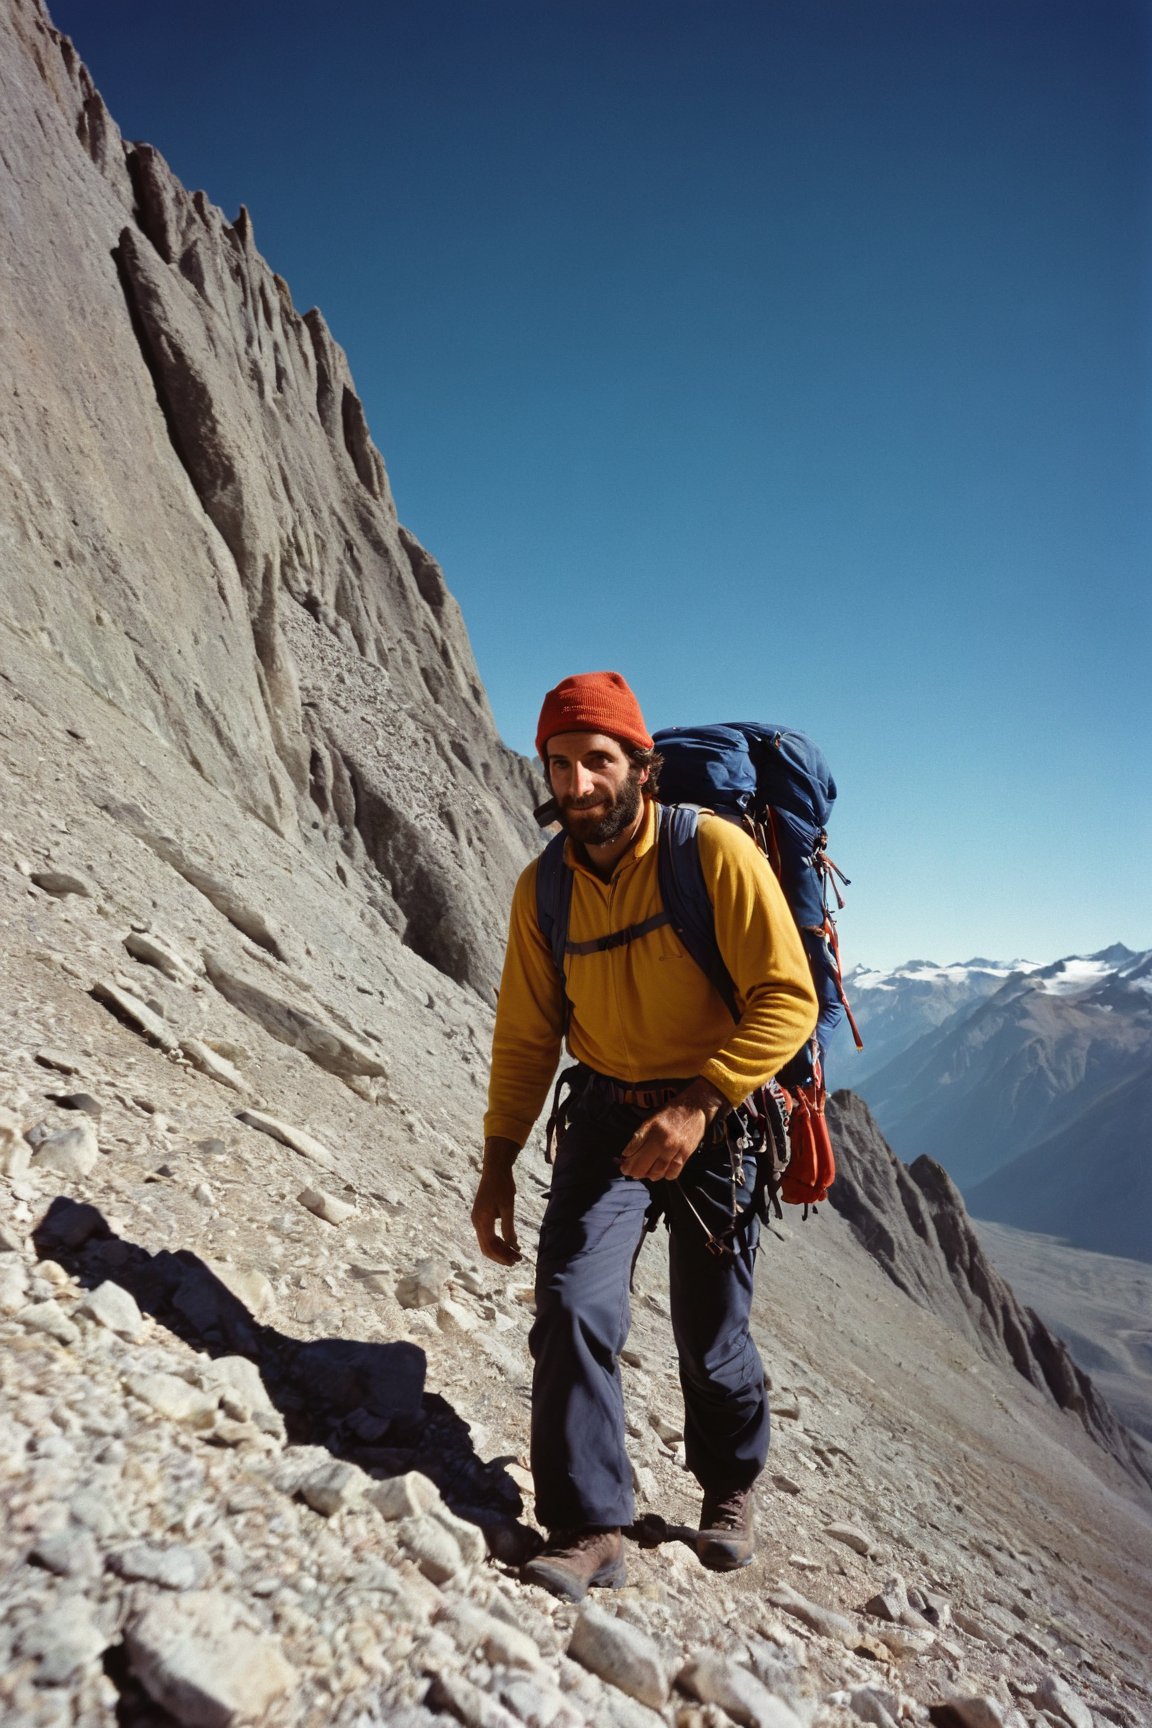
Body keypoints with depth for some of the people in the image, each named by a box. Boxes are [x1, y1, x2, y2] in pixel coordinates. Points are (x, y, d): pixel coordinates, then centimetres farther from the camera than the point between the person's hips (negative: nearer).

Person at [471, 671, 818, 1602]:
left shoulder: (716, 851, -19)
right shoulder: (543, 887, -5)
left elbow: (788, 1000, -20)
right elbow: (527, 1035, 4)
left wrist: (695, 1104, -30)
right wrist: (499, 1164, 3)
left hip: (715, 1118, -3)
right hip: (607, 1112, 3)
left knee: (710, 1334, 11)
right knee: (574, 1304, -12)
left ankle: (730, 1488, 42)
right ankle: (589, 1527, 10)